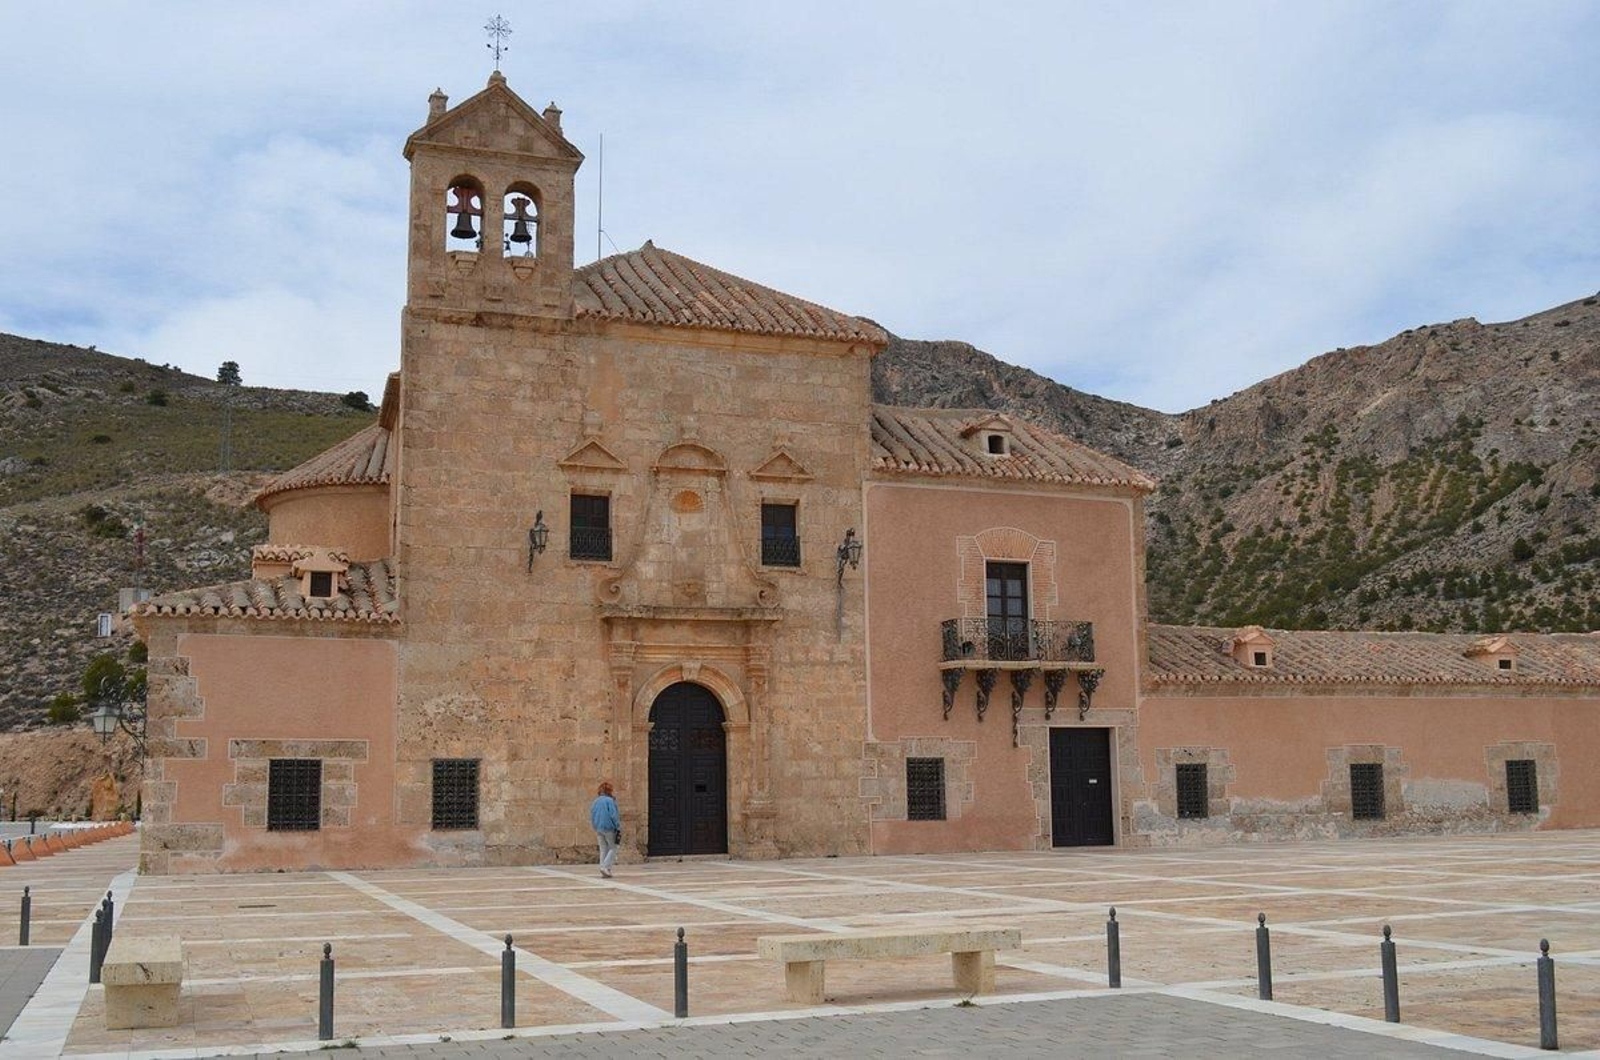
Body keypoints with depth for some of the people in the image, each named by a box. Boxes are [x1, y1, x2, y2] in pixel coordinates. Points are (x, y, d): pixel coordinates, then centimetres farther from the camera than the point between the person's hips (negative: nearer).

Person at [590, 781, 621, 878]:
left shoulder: (595, 802, 7)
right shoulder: (610, 801, -13)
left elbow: (592, 816, 10)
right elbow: (614, 815, -16)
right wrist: (618, 828, -8)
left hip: (599, 829, 6)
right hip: (609, 828, -6)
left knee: (603, 849, 12)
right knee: (613, 848, 4)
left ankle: (604, 871, 11)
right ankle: (605, 867, -11)